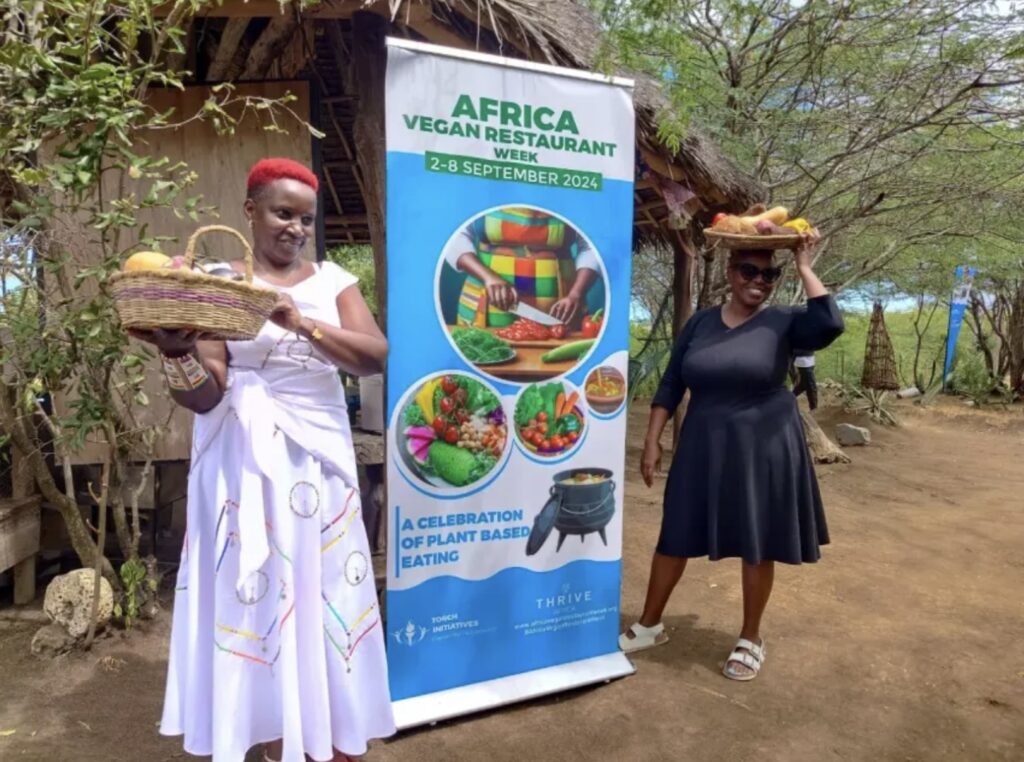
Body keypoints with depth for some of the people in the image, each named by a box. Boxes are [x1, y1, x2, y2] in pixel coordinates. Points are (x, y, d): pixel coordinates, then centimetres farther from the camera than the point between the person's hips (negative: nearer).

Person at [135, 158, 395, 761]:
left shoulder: (332, 280, 6)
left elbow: (377, 356, -8)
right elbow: (203, 397, -6)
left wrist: (305, 325, -21)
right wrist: (177, 352, -27)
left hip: (319, 455, 2)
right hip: (248, 461, -2)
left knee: (325, 582, 7)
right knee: (257, 585, 3)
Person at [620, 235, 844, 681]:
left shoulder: (783, 323, -3)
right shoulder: (701, 322, 3)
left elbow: (830, 326, -25)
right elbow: (670, 386, 4)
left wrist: (805, 269, -16)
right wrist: (652, 442, -1)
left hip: (763, 449, -2)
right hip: (704, 447, 3)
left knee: (758, 545, 9)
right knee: (676, 536, 10)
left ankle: (751, 639, 29)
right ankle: (650, 625, 28)